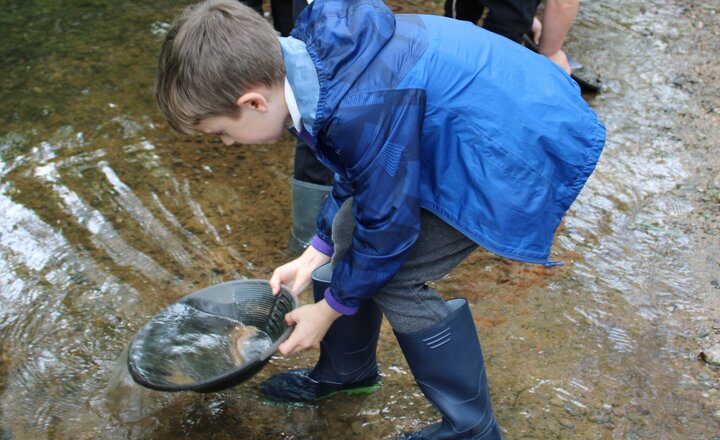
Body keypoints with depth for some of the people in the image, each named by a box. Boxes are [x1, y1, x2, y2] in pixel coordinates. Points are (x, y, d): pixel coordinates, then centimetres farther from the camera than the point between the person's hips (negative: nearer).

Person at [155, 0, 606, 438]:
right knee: (349, 231, 9)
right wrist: (315, 254, 10)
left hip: (525, 149, -9)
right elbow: (357, 171, 8)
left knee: (391, 276, -8)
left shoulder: (362, 108, -35)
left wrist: (329, 309, -4)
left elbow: (387, 225, -20)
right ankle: (345, 370, 33)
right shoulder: (311, 52, -8)